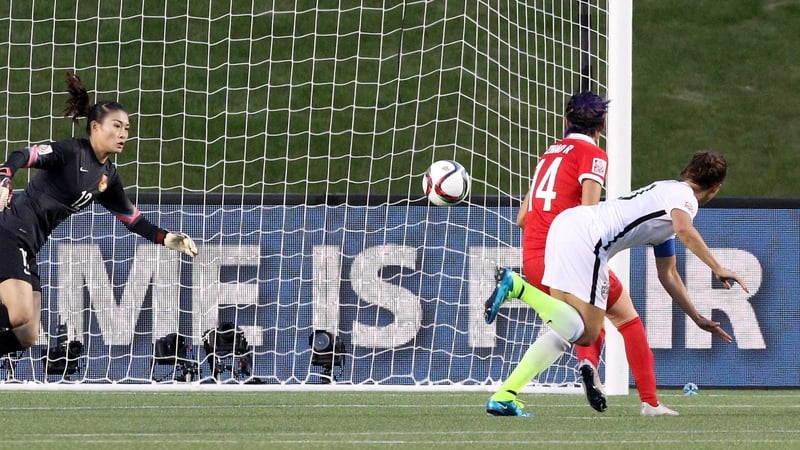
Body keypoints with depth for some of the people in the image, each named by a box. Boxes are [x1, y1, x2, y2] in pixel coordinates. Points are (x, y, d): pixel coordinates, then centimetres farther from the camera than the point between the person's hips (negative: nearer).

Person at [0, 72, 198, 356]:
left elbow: (132, 218, 23)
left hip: (29, 248, 9)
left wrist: (166, 239, 10)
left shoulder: (108, 176, 14)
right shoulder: (72, 151, -11)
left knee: (26, 337, 2)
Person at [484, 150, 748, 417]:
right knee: (586, 334, -11)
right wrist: (717, 269, -18)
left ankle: (504, 397, 3)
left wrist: (698, 319, 37)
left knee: (566, 331, 11)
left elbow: (668, 275, 36)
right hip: (585, 234, -10)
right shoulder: (684, 195, 3)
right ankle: (517, 286, -19)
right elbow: (685, 232, -22)